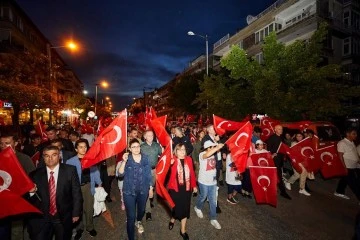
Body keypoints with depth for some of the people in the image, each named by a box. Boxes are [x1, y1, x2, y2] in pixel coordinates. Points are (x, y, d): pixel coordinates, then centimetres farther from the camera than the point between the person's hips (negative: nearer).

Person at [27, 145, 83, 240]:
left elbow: (76, 192, -7)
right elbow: (32, 198, 4)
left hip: (64, 217, -1)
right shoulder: (36, 174, -3)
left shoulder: (70, 170, -9)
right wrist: (31, 191, -18)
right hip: (42, 217, 1)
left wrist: (76, 213, -7)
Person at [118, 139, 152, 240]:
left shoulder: (145, 158, -8)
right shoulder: (127, 159, -13)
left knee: (141, 210, 27)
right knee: (131, 216, 1)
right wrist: (124, 161, -36)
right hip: (129, 191, -3)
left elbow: (148, 174, 0)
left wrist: (151, 188, 5)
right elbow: (121, 174, -23)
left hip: (143, 190, 3)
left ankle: (139, 222, 61)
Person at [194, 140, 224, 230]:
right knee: (203, 197, 19)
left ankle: (213, 219, 28)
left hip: (213, 181, 5)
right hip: (204, 182, -5)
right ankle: (198, 208, 50)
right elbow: (207, 155, -43)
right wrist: (218, 147, -42)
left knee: (213, 201, 12)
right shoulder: (202, 154, -22)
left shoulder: (213, 154, -1)